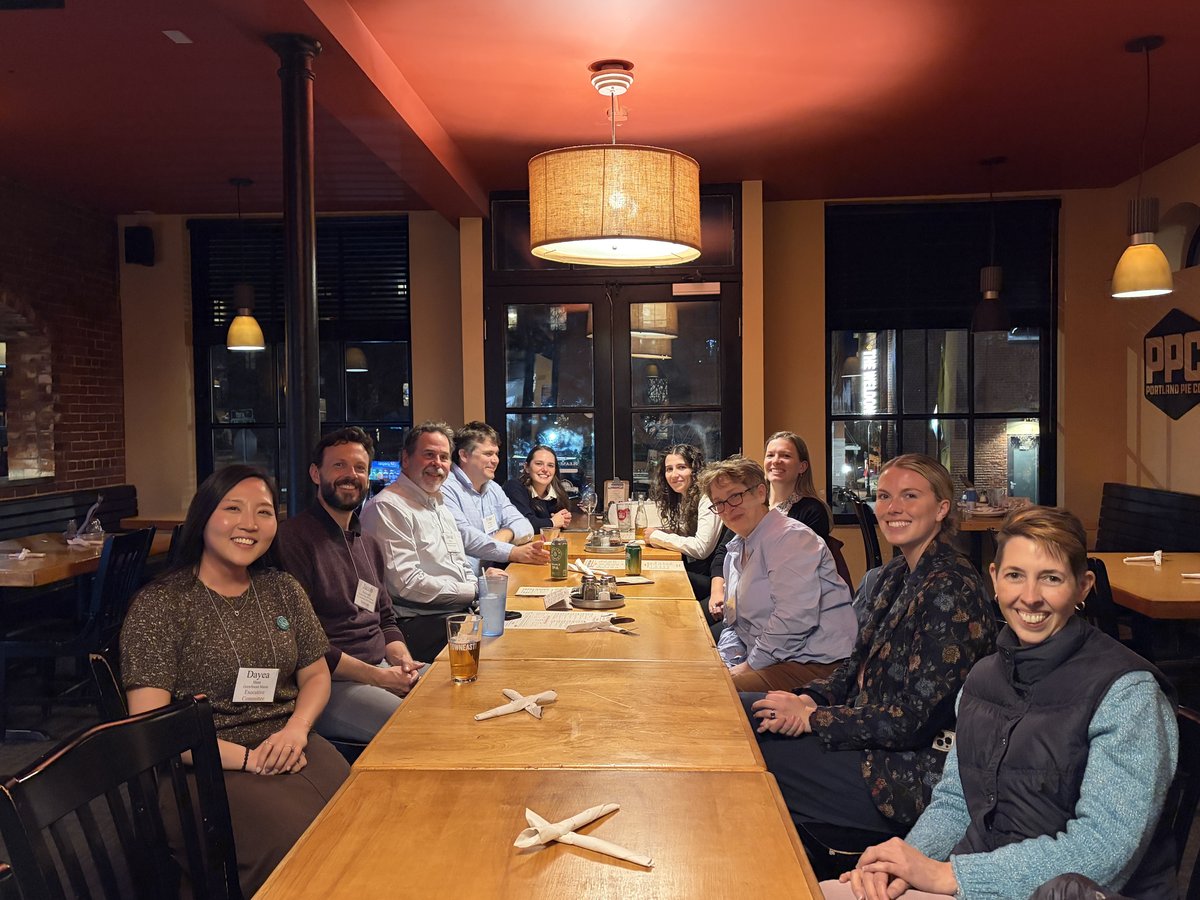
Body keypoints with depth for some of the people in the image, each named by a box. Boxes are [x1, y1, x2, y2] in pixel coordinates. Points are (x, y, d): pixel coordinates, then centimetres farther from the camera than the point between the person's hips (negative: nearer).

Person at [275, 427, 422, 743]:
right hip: (328, 683, -8)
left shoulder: (370, 545, 18)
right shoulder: (293, 537, -9)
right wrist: (378, 676, -16)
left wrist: (403, 660, -1)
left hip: (382, 669, 8)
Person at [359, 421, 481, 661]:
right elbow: (408, 583, -17)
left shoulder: (439, 503, 21)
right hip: (421, 622, -9)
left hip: (464, 610, 9)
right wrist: (474, 591, -12)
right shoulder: (387, 508, -10)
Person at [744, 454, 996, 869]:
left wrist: (811, 719, -18)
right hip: (873, 734, 9)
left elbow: (917, 720, -24)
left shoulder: (950, 590, -22)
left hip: (917, 769, -9)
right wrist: (810, 698, -6)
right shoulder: (897, 574, 7)